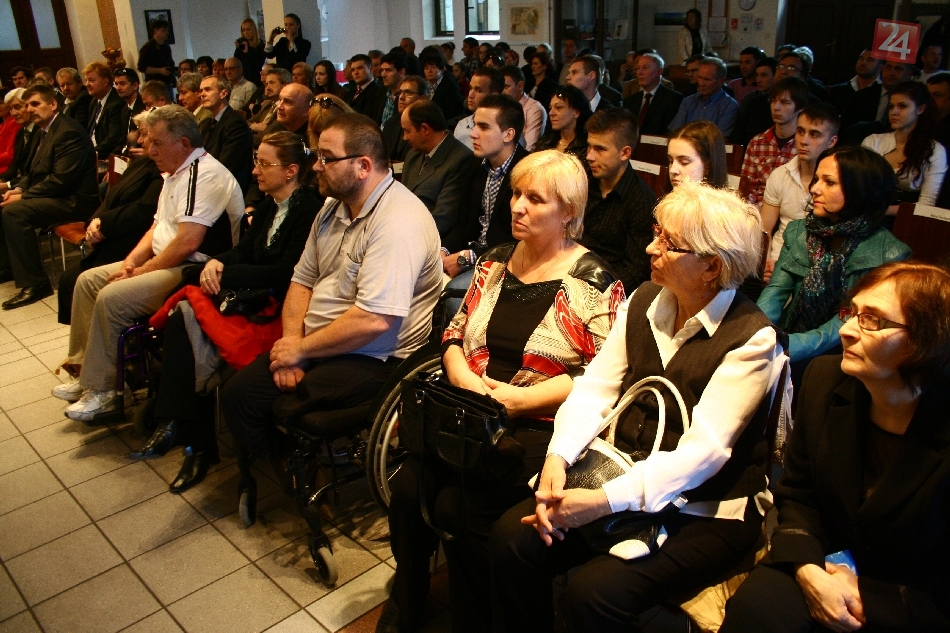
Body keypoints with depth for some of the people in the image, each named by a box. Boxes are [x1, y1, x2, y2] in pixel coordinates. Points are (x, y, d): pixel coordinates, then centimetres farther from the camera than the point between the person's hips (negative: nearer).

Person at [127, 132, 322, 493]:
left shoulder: (309, 210, -14)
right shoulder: (269, 205, 15)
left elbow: (286, 273, -20)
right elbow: (244, 250, 15)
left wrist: (224, 274, -16)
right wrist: (217, 263, -8)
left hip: (280, 307, -9)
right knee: (182, 316, -15)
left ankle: (198, 443, -9)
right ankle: (175, 425, -11)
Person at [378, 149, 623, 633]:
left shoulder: (592, 281, -5)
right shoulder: (496, 261, 12)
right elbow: (456, 333, 16)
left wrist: (519, 398, -17)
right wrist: (463, 376, -6)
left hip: (541, 425, -5)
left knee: (460, 507, -23)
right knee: (407, 487, -15)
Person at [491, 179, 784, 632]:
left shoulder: (752, 339, -15)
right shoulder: (644, 301, 3)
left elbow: (704, 449, -22)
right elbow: (596, 386, -1)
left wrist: (606, 501, -31)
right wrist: (558, 457, -18)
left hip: (706, 512, -5)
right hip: (625, 475, 6)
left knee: (591, 594, -25)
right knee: (511, 536, -14)